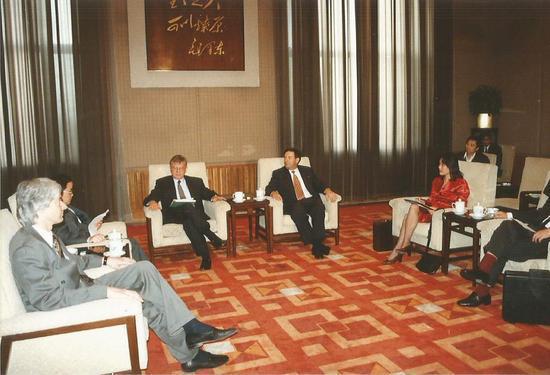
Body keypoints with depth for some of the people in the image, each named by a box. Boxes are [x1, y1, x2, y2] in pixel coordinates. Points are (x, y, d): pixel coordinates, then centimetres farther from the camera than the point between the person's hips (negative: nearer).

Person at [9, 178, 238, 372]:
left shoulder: (43, 234, 2)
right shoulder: (26, 249, -27)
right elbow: (49, 299, -29)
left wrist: (105, 260, 9)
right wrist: (105, 291, -33)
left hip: (82, 290, 9)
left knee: (144, 269, -4)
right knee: (144, 299, -17)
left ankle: (191, 328, -4)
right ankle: (188, 356, 3)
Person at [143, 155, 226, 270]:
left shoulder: (196, 182, 26)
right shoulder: (162, 183, 20)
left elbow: (207, 193, 18)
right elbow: (148, 198, 8)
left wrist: (214, 197, -8)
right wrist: (152, 202, -18)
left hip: (196, 214, 1)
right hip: (174, 215, -1)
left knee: (188, 223, -37)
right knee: (187, 206, -37)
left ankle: (205, 258, -37)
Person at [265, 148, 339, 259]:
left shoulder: (307, 171, 24)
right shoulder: (278, 173, 17)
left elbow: (319, 185, 19)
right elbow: (269, 188, 6)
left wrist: (328, 191, -3)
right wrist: (274, 192, -17)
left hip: (311, 200, 2)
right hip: (294, 204, -2)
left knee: (319, 208, -33)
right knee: (298, 212, -36)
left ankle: (317, 244, -35)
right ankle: (316, 244, -33)